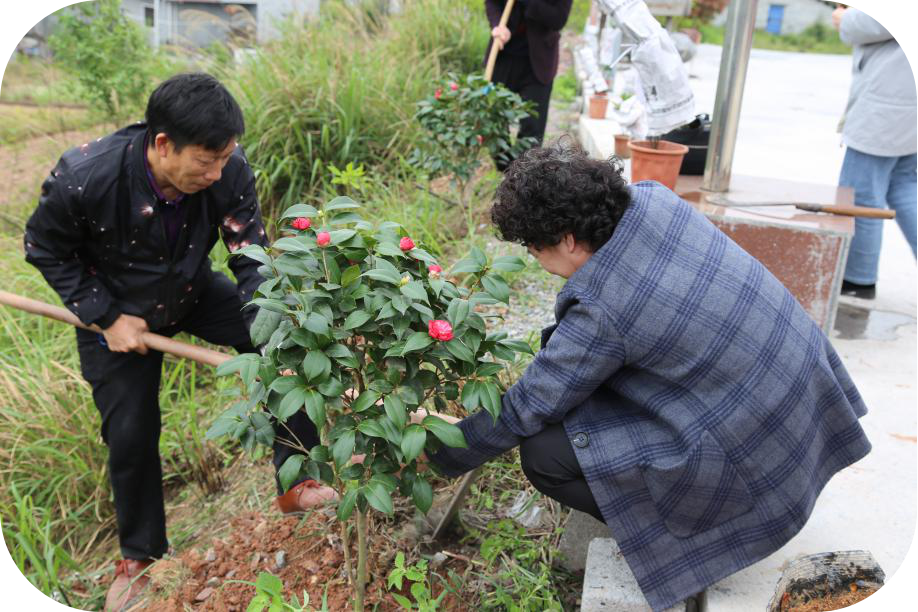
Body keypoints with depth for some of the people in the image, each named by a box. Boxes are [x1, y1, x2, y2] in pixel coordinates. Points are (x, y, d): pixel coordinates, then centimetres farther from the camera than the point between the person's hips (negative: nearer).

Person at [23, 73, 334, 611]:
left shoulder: (228, 170, -30)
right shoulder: (83, 178, -34)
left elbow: (252, 260, -22)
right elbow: (46, 250, -14)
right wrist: (107, 317, -19)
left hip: (194, 292, 2)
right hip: (117, 309, -2)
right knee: (130, 433, 1)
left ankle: (298, 485, 0)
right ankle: (139, 554, 28)